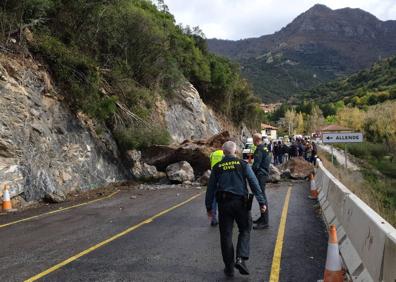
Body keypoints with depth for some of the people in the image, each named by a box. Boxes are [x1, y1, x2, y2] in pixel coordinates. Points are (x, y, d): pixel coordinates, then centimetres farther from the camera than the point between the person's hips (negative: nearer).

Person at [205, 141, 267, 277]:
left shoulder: (217, 167, 6)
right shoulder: (243, 164, 1)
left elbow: (211, 188, 7)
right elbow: (254, 183, -4)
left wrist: (209, 206, 15)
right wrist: (262, 201, -2)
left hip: (224, 204, 1)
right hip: (241, 202, -1)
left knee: (226, 235, 9)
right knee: (245, 230, 14)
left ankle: (229, 267, 15)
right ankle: (241, 259, -5)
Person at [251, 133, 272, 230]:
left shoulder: (259, 150, -17)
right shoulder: (265, 148, 14)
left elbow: (256, 165, -21)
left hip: (260, 174, -11)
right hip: (264, 173, 11)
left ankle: (264, 222, -6)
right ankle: (262, 217, 29)